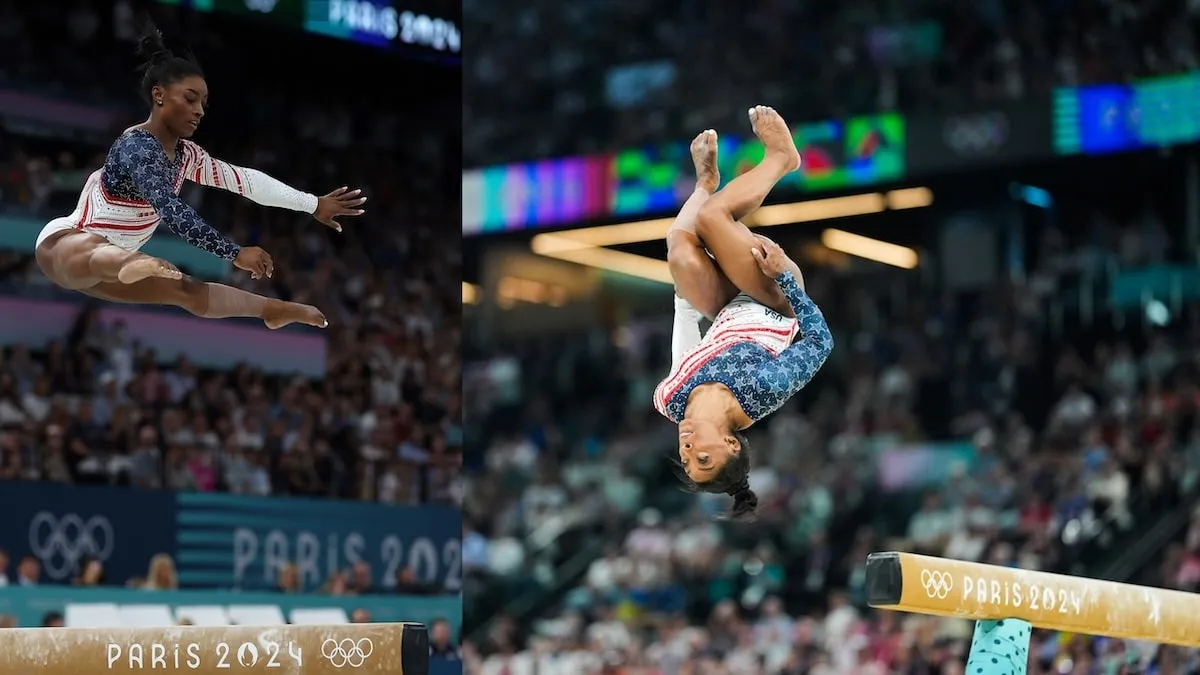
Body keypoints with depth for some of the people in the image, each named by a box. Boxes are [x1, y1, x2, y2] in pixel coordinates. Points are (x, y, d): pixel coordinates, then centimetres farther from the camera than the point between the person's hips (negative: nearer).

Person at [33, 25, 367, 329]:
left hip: (111, 258, 10)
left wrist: (314, 205, 16)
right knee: (109, 257, -45)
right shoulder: (136, 147, -21)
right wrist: (235, 254, -38)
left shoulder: (185, 154, 8)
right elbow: (172, 212, -33)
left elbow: (245, 179, 16)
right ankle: (135, 266, -80)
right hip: (65, 244, -10)